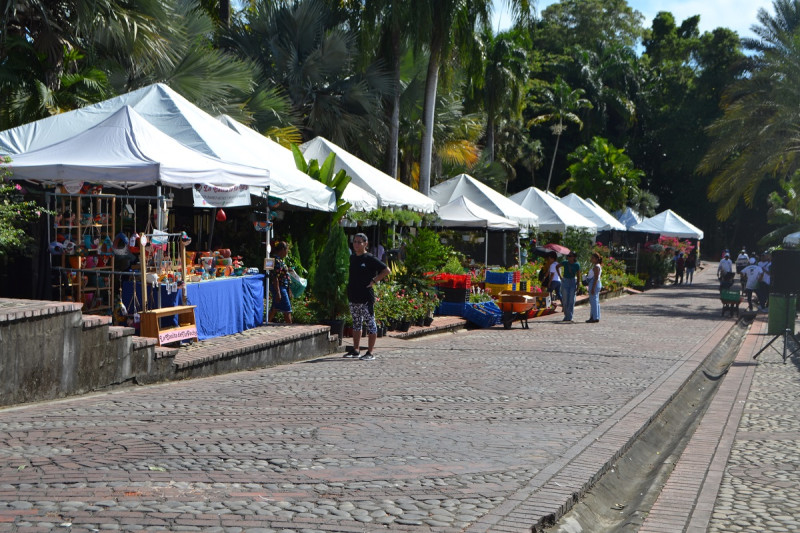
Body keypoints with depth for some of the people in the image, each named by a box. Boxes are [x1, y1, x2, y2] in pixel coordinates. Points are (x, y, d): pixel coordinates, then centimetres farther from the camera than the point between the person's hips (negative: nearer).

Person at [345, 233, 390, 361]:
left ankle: (370, 352, 0)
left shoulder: (369, 259, -8)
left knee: (370, 323, -2)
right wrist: (350, 286, 13)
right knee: (356, 323, 14)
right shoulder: (352, 258, 11)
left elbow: (387, 271, -10)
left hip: (366, 297, -7)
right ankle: (355, 350, 22)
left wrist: (374, 280, -11)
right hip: (353, 297, 7)